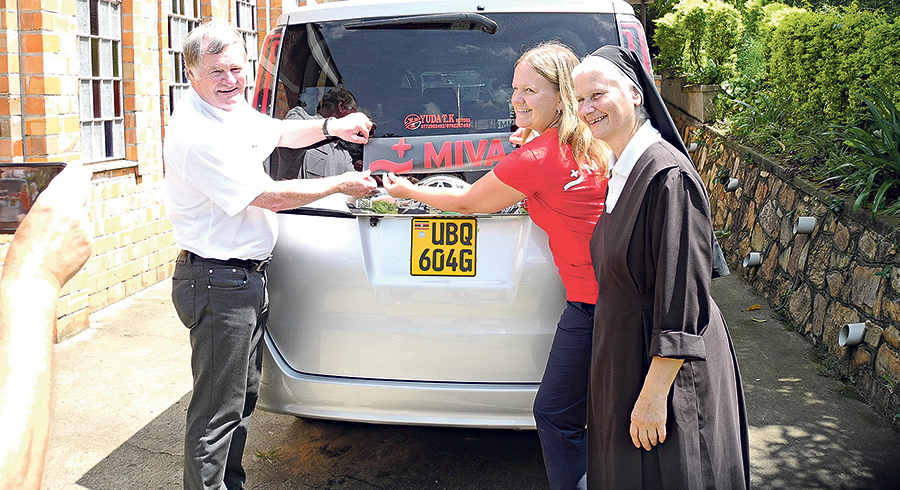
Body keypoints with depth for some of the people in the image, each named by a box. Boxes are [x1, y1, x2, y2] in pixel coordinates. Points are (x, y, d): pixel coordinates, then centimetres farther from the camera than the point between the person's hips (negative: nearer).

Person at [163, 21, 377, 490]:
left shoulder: (234, 108, 7)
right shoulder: (196, 134, -23)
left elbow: (281, 133, 26)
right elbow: (271, 196, -21)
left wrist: (331, 127, 9)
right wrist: (341, 184, -11)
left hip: (246, 276, 10)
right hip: (218, 283, -10)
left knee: (243, 394, 21)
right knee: (218, 409, -2)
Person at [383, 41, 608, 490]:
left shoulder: (537, 157, -16)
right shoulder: (587, 145, 8)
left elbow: (467, 202, -1)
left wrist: (409, 191, 13)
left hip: (591, 304, -9)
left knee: (555, 415, 2)